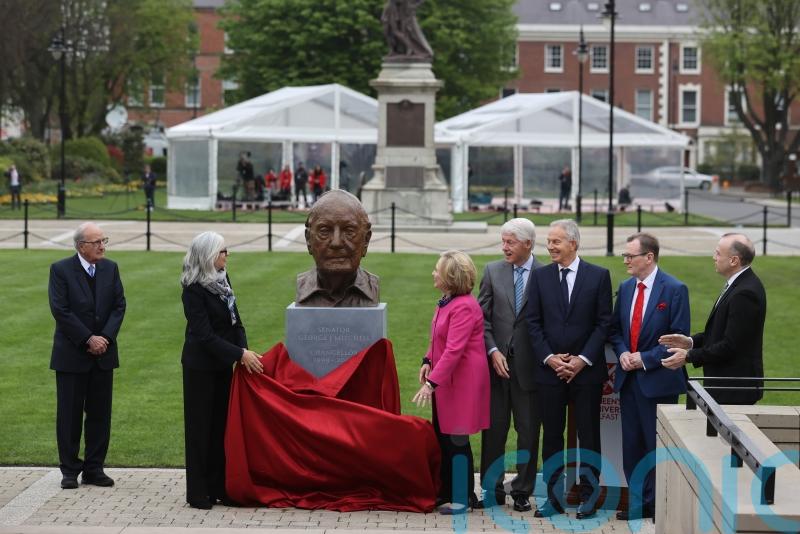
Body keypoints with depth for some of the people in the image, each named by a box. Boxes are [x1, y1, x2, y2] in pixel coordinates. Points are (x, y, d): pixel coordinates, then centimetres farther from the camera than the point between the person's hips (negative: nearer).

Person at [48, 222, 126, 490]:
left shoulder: (110, 268, 6)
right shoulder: (61, 270, -7)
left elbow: (119, 306, 3)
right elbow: (60, 310, -13)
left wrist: (106, 337, -11)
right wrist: (88, 339, -16)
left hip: (103, 353, 4)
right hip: (72, 354, -4)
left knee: (100, 413, 6)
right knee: (69, 414, 2)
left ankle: (94, 468, 14)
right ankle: (70, 470, 11)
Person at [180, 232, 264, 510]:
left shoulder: (222, 279, 4)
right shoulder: (193, 289, -18)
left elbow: (235, 320, 9)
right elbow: (205, 334, -21)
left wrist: (244, 350, -7)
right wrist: (240, 354, -24)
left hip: (222, 364, 7)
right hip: (200, 366, -7)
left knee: (221, 424, 10)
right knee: (200, 427, 1)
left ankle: (219, 487, 17)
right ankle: (198, 493, 8)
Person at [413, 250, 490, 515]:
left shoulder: (464, 307, -21)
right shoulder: (446, 301, 9)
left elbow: (453, 350, -26)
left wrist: (431, 383, -29)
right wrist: (428, 361, 5)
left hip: (461, 381, -9)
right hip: (445, 379, 9)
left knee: (456, 440, 0)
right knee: (442, 436, 14)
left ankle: (463, 499, 12)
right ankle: (447, 493, 25)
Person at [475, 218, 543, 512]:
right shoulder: (493, 271, 6)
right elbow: (482, 317, 5)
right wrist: (493, 351, -6)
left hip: (529, 364, -2)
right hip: (496, 361, 2)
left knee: (528, 431, 4)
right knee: (493, 429, 6)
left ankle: (522, 491, 14)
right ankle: (492, 489, 15)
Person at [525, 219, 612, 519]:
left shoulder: (598, 276, 0)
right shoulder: (539, 276, 5)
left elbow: (603, 323, -2)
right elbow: (533, 323, 4)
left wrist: (582, 360, -11)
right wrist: (549, 358, -8)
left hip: (587, 369, -2)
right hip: (549, 370, 2)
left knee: (589, 436, 3)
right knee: (551, 436, 5)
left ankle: (589, 497, 11)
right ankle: (554, 497, 13)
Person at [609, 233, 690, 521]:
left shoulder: (675, 289, -9)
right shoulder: (625, 288, 10)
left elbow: (679, 337, -11)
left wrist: (646, 358, -15)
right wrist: (622, 352, -3)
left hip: (657, 380, -6)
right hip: (628, 378, 6)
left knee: (658, 446, -1)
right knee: (632, 445, 10)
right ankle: (639, 503, 18)